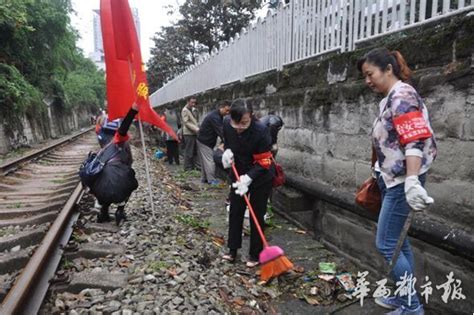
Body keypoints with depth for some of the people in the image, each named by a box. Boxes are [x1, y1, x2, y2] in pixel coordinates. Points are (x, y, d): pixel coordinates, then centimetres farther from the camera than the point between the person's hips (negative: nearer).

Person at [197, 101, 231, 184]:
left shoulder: (217, 116, 9)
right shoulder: (214, 117, -24)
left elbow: (220, 129, 9)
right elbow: (220, 131, -30)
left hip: (205, 140, 10)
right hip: (205, 142, -10)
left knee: (205, 160, 14)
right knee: (209, 160, -7)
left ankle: (204, 178, 21)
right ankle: (211, 180, -1)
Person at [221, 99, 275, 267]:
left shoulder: (261, 130, -31)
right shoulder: (227, 123, -17)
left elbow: (263, 162, -24)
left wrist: (248, 178, -34)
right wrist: (227, 151, -15)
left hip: (260, 177, -4)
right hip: (239, 174, 5)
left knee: (257, 215, 4)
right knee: (235, 211, 11)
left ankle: (255, 255, 19)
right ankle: (232, 249, 26)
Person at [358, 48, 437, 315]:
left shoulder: (401, 95, -14)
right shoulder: (391, 98, 14)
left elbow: (414, 142, -24)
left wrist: (412, 181, -34)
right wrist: (379, 175, 25)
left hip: (402, 180, -10)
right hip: (393, 179, 10)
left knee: (386, 244, -3)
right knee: (398, 241, 16)